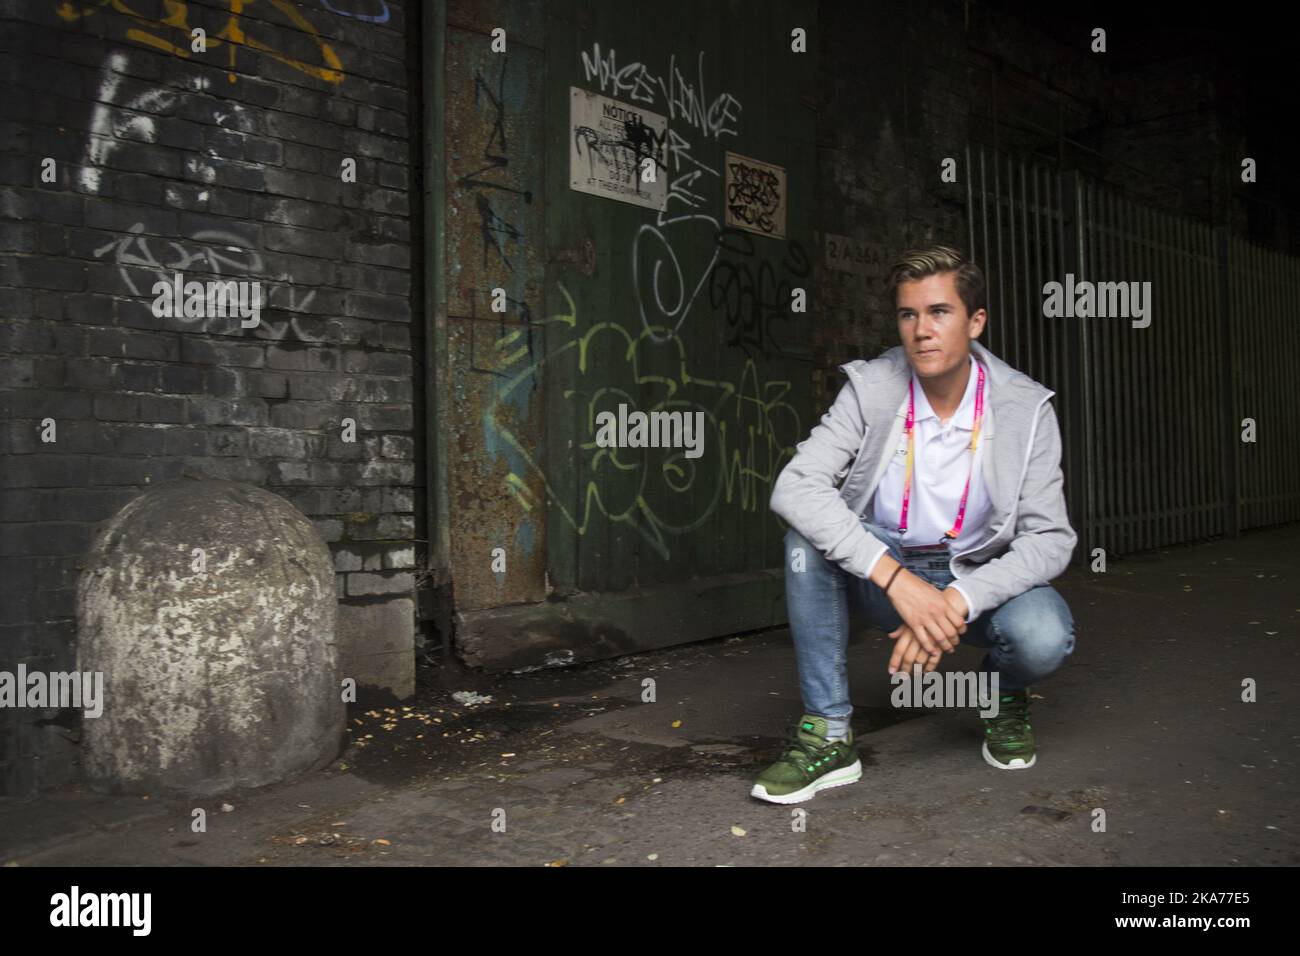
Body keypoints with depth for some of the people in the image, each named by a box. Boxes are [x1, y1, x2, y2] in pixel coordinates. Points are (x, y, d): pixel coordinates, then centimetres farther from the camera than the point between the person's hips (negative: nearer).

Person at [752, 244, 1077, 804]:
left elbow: (1050, 539, -15)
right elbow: (794, 486, -27)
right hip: (881, 575, 1)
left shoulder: (1025, 409, -12)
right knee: (809, 534, -29)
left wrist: (956, 602, -32)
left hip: (978, 577, 0)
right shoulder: (871, 390, -14)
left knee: (1043, 637, -32)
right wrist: (896, 578, -37)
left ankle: (1003, 696, 9)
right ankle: (827, 735, -21)